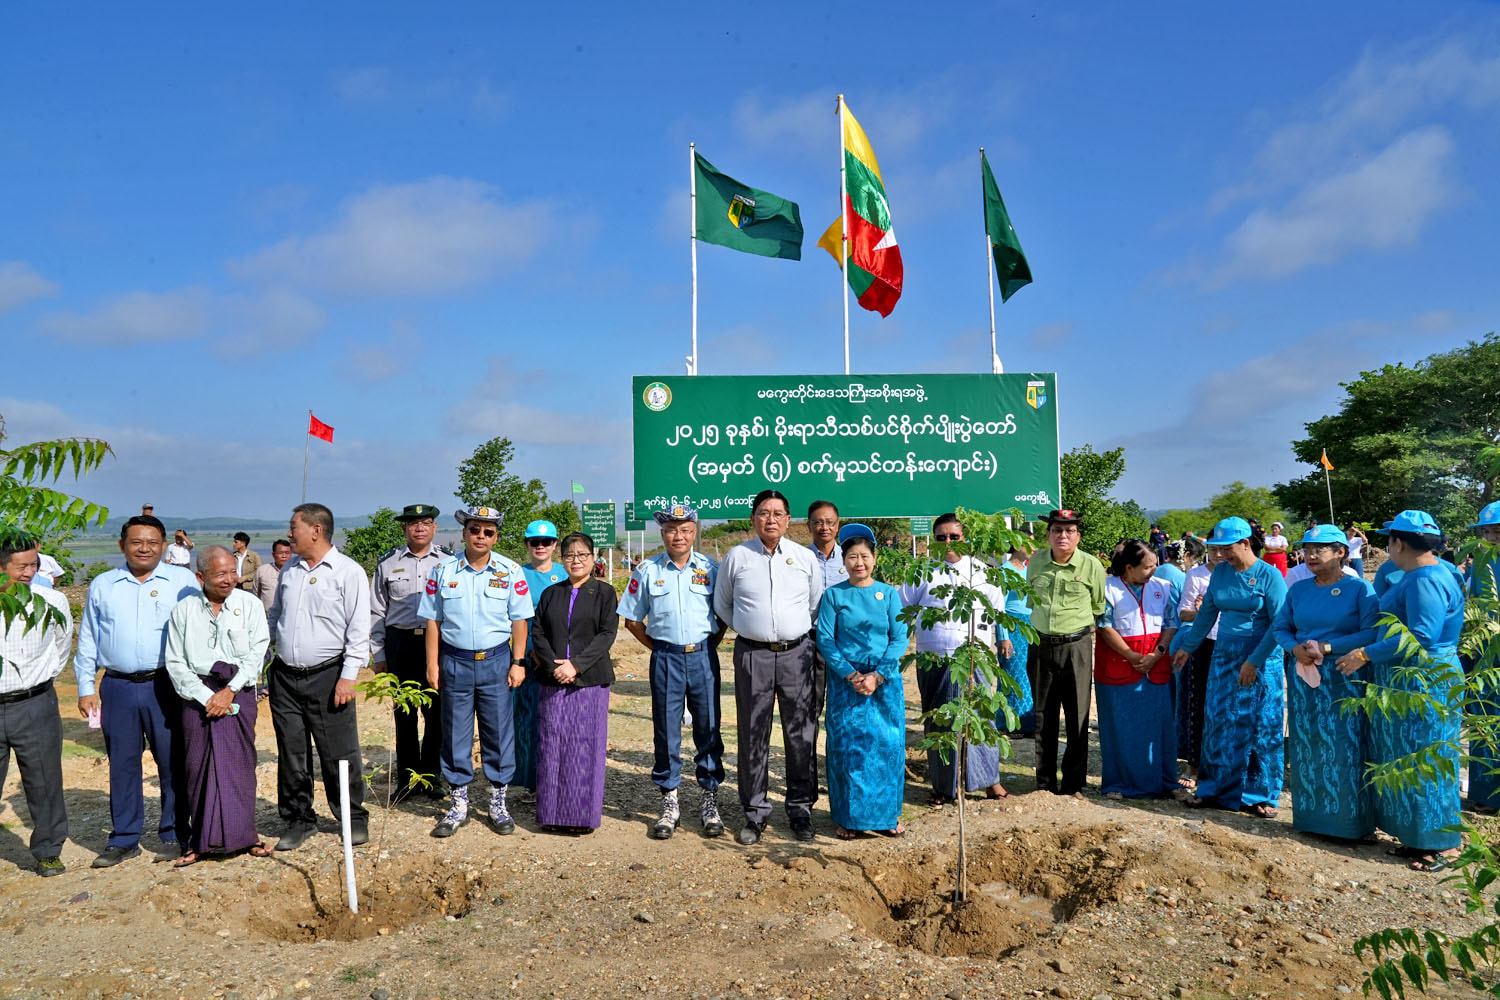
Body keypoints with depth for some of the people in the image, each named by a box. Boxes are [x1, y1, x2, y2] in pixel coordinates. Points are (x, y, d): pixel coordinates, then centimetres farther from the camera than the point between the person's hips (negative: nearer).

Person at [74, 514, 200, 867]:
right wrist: (85, 688, 8)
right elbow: (87, 641, 14)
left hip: (166, 686, -2)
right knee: (122, 765, 9)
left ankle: (174, 835, 14)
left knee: (173, 762, 3)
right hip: (118, 688, 2)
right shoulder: (102, 585, 11)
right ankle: (123, 839, 21)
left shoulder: (182, 581, 2)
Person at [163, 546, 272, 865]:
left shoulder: (249, 604, 2)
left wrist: (230, 690, -11)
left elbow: (257, 651, -3)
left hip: (238, 692, 0)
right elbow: (176, 663, 1)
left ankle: (243, 833, 13)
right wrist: (206, 697, -8)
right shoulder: (184, 610, 2)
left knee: (240, 763, 1)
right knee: (199, 766, 2)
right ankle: (203, 840, 14)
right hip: (198, 694, 0)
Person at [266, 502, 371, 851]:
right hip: (284, 677, 6)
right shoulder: (288, 570, 12)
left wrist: (348, 676, -13)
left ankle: (354, 818, 15)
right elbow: (274, 617, 22)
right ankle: (300, 820, 23)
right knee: (291, 754, 10)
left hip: (327, 676, -5)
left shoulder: (348, 571, -6)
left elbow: (359, 629, -8)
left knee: (339, 754, 0)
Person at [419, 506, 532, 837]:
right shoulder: (443, 570, 2)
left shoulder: (510, 571, 0)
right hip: (455, 661, 1)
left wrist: (517, 663, -2)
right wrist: (432, 664, 0)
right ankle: (458, 803, 20)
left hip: (496, 661, 0)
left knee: (498, 731, 4)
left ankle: (498, 801, 18)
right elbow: (433, 620, 4)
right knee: (455, 733, 7)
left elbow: (519, 620, 2)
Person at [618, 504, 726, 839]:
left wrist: (709, 646, 2)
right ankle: (670, 802, 18)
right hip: (666, 659, 0)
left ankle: (710, 801, 18)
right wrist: (657, 647, 4)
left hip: (703, 657, 0)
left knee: (708, 730, 5)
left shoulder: (710, 569, 2)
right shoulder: (647, 571, 3)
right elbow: (632, 619, 9)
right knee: (666, 732, 6)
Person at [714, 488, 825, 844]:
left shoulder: (806, 558, 6)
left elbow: (817, 606, 18)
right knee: (752, 736, 4)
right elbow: (722, 605, 15)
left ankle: (801, 809, 17)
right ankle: (754, 813, 15)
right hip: (752, 654, -1)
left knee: (802, 734, 3)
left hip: (797, 653, 1)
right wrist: (750, 629, 11)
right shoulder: (736, 557, 3)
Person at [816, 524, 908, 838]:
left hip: (885, 682, 1)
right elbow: (825, 640, -3)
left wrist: (877, 676, -13)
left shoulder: (889, 594, 5)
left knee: (887, 746, 4)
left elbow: (900, 638, 0)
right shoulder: (833, 595, 2)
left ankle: (886, 814, 20)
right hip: (845, 681, -1)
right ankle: (847, 816, 15)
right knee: (846, 747, 2)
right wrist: (851, 676, -14)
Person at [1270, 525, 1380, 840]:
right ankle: (1310, 817, 20)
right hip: (1304, 678, 5)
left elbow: (1371, 633, -14)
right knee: (1305, 747, 9)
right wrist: (1295, 648, -8)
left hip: (1345, 680, -5)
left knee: (1344, 748, -2)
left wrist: (1328, 647, -18)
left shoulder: (1359, 588, -5)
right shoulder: (1298, 589, 9)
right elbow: (1280, 627, 12)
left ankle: (1347, 819, 10)